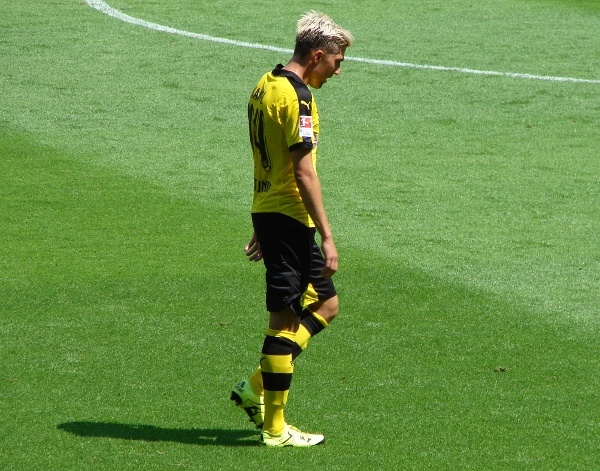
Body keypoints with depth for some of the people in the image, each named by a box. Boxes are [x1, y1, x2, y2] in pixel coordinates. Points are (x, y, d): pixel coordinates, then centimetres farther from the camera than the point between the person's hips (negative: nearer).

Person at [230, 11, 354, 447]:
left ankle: (258, 386, 13)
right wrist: (327, 236, -17)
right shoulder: (297, 96, -17)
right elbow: (304, 172, -20)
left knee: (325, 302, 16)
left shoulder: (266, 86, 13)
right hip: (289, 217, -10)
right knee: (285, 319, -3)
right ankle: (274, 428, 4)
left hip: (266, 212, 10)